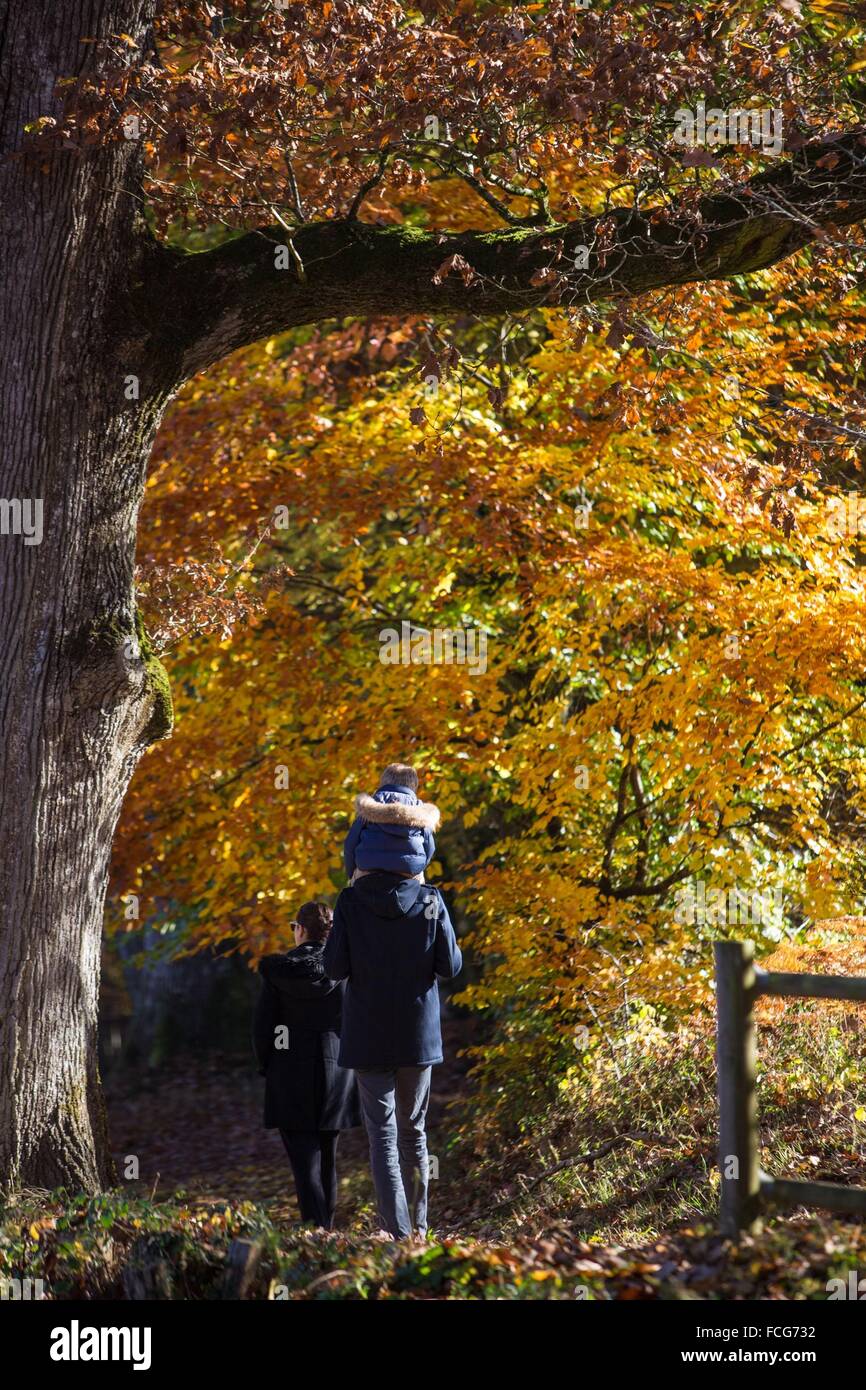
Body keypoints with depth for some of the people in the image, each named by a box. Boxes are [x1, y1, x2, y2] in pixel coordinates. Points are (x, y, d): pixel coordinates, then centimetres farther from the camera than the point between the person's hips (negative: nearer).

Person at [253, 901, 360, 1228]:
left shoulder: (278, 970, -7)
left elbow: (262, 1026, -5)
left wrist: (267, 1067, 9)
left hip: (290, 1077, -2)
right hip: (336, 1077, 2)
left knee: (305, 1164, -3)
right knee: (327, 1161, 16)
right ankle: (327, 1230, 22)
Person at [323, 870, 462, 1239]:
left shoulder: (350, 901, -8)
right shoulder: (430, 900, -5)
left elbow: (335, 968, -8)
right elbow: (450, 966, -4)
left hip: (369, 1038, -2)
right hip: (419, 1035, 2)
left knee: (382, 1137, 0)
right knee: (413, 1133, 16)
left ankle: (398, 1232, -11)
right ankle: (418, 1229, 21)